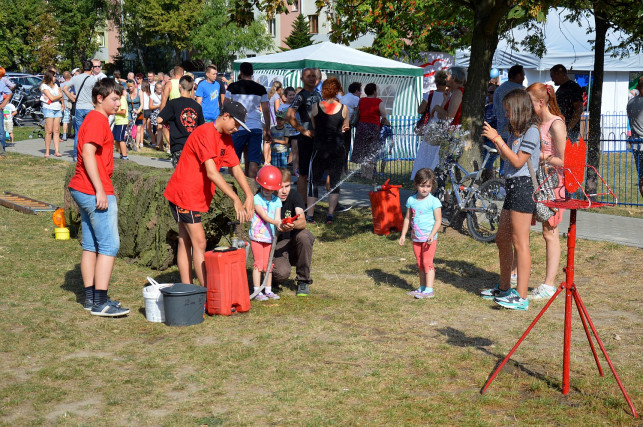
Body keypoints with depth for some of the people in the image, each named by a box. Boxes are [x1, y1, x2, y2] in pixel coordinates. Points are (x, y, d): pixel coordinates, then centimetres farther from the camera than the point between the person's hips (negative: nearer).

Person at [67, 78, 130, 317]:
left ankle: (91, 298, 18)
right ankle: (100, 302, -9)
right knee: (109, 245, -9)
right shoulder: (98, 120, -12)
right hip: (94, 191, -11)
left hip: (83, 190, 11)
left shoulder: (94, 119, 19)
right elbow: (88, 154, -22)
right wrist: (100, 190, -24)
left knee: (91, 245, 12)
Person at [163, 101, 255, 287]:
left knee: (185, 242, 11)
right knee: (199, 243, -10)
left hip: (197, 196, 10)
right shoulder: (204, 133, -20)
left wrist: (249, 195, -7)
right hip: (184, 193, -10)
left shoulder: (225, 138, 10)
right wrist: (235, 199, -29)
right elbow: (211, 173, -27)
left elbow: (236, 168, 7)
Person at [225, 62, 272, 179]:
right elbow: (266, 111, 8)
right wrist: (267, 131, 14)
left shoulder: (233, 87, 2)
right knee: (253, 161, 0)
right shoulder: (260, 89, 7)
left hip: (238, 127, -1)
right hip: (256, 127, 1)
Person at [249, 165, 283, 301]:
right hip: (257, 236, -5)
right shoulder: (256, 199, -8)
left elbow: (277, 218, -2)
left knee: (269, 264, 10)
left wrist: (282, 225, -24)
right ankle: (257, 292, 0)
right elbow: (264, 216, -18)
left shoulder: (277, 201, 8)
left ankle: (268, 290, 20)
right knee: (258, 263, -4)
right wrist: (276, 222, -32)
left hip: (270, 236, 5)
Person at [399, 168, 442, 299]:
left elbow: (438, 220, -12)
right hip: (416, 238, 6)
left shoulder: (434, 201, -10)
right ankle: (422, 288, 24)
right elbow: (407, 218, 14)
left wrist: (432, 235, -24)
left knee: (427, 262, -10)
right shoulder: (411, 200, 5)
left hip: (429, 238, -6)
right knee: (420, 263, 13)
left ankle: (429, 290, -10)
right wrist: (403, 235, 11)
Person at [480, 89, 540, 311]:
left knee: (520, 243, -10)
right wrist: (494, 138, 8)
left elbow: (518, 161, -18)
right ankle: (504, 288, 28)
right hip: (512, 187, 10)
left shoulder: (531, 131, -12)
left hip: (523, 187, -10)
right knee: (502, 240, 16)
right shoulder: (516, 131, 17)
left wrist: (497, 138, -17)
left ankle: (522, 297, -8)